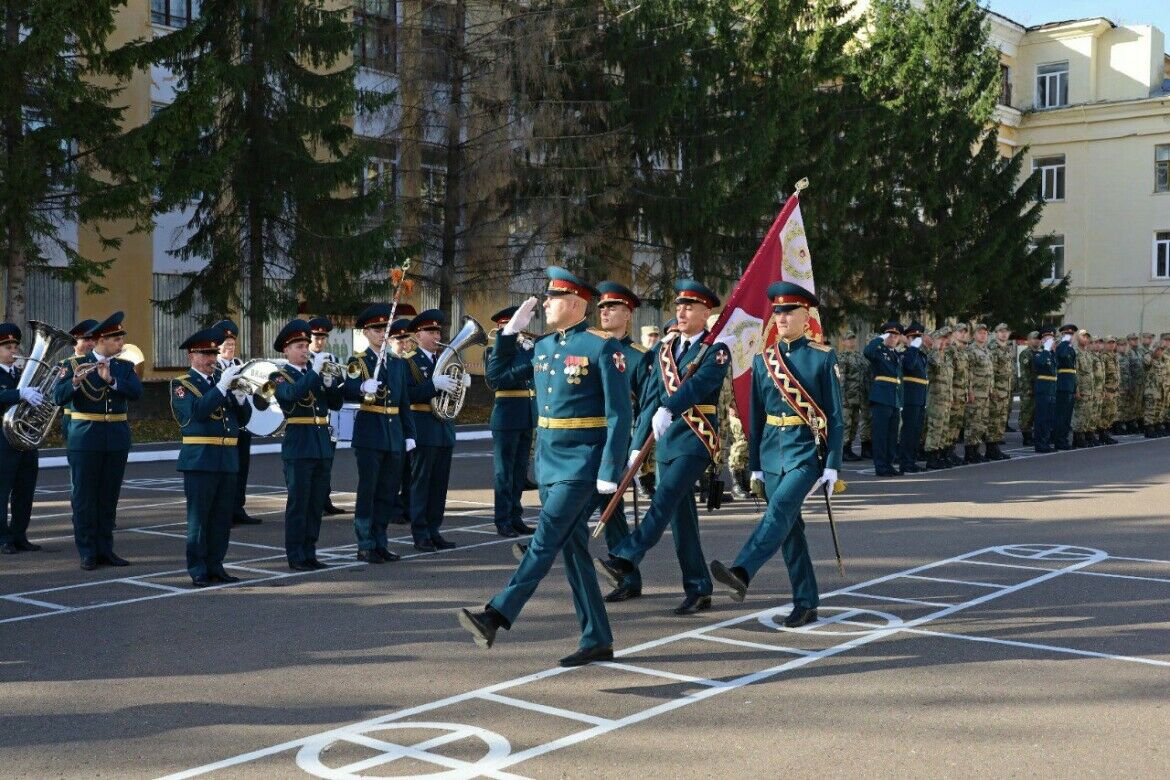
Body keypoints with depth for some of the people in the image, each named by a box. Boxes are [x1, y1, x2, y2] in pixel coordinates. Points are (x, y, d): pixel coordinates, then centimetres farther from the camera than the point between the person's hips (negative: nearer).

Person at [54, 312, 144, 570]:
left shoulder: (125, 367, 9)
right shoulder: (74, 364, 0)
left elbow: (137, 392, -9)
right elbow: (58, 398, -11)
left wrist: (111, 379, -21)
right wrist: (74, 382, -29)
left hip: (117, 439, 3)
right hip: (85, 439, -3)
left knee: (109, 496, 8)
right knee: (84, 497, 0)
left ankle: (105, 549, 16)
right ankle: (87, 553, 7)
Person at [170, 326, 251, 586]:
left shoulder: (223, 378, 14)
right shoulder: (181, 384, -1)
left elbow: (243, 419, 10)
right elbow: (197, 411, -20)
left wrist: (240, 395, -8)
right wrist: (222, 386, -23)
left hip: (228, 458, 5)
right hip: (199, 459, -5)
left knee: (222, 517, 8)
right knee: (198, 517, -1)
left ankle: (215, 566, 17)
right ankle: (198, 571, 5)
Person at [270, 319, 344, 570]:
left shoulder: (316, 373, 14)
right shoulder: (280, 377, -1)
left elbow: (336, 404, 6)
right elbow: (293, 393, -24)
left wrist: (329, 381, -9)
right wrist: (314, 371, -24)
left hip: (322, 446, 6)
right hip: (298, 447, -6)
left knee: (317, 503, 9)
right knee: (298, 502, -3)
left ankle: (309, 553, 17)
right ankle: (295, 557, 4)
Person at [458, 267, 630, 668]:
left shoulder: (602, 347, -10)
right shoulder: (542, 347, 10)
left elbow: (619, 415, -13)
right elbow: (496, 373, 21)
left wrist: (610, 472, -18)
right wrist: (511, 330, 9)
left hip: (581, 463, -8)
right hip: (548, 461, 8)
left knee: (545, 541, -10)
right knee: (573, 548, 9)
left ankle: (496, 616, -11)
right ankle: (597, 641, 16)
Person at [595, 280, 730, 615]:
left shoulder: (716, 351, -4)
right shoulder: (664, 348, 14)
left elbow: (699, 383, -23)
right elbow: (650, 398, 13)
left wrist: (668, 409, -37)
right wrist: (638, 444, 8)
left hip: (696, 440, -7)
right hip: (666, 440, 7)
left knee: (664, 501, -21)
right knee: (680, 515, 6)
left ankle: (624, 560, -27)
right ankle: (698, 591, 12)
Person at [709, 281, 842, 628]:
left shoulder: (823, 358, -2)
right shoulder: (763, 360, 9)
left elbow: (835, 416, -3)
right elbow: (757, 416, 13)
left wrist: (833, 465, -8)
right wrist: (755, 464, 11)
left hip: (806, 450, -5)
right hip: (772, 452, 5)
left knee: (780, 511, -24)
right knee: (790, 527, 6)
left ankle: (741, 573, -36)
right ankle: (806, 603, 13)